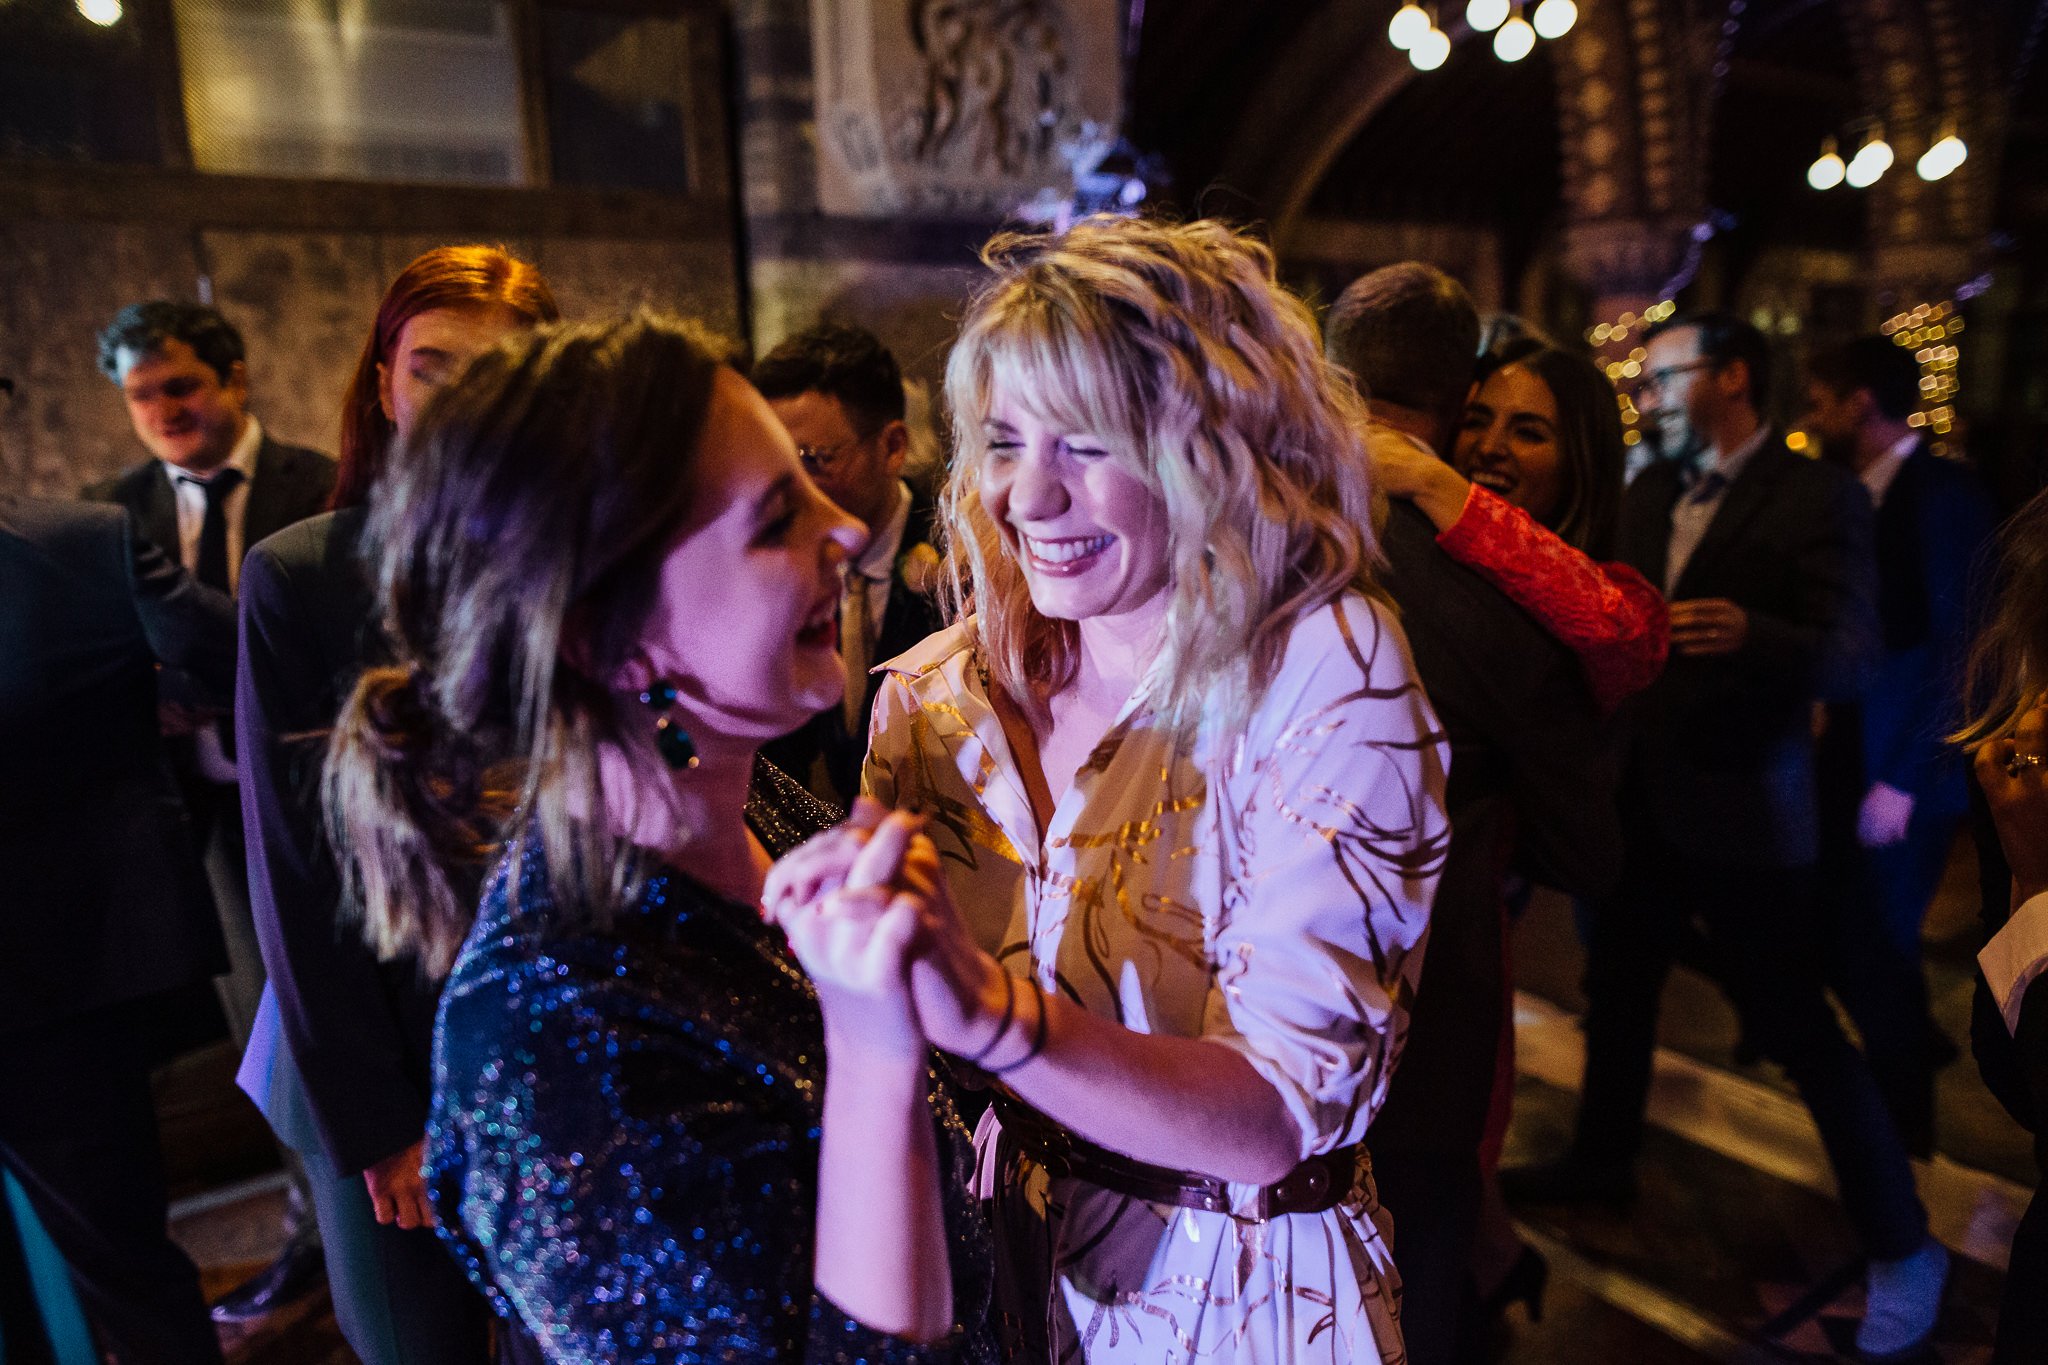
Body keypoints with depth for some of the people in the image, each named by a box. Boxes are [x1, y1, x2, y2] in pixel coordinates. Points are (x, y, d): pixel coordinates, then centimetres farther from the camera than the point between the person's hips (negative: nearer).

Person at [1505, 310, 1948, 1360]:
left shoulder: (1819, 497, -11)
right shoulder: (1648, 493, 9)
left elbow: (1851, 658, -19)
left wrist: (1750, 634, -37)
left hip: (1740, 810, -6)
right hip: (1638, 798, 7)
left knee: (1798, 1030, 1)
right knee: (1617, 987, 19)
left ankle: (1899, 1244, 21)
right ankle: (1602, 1159, 41)